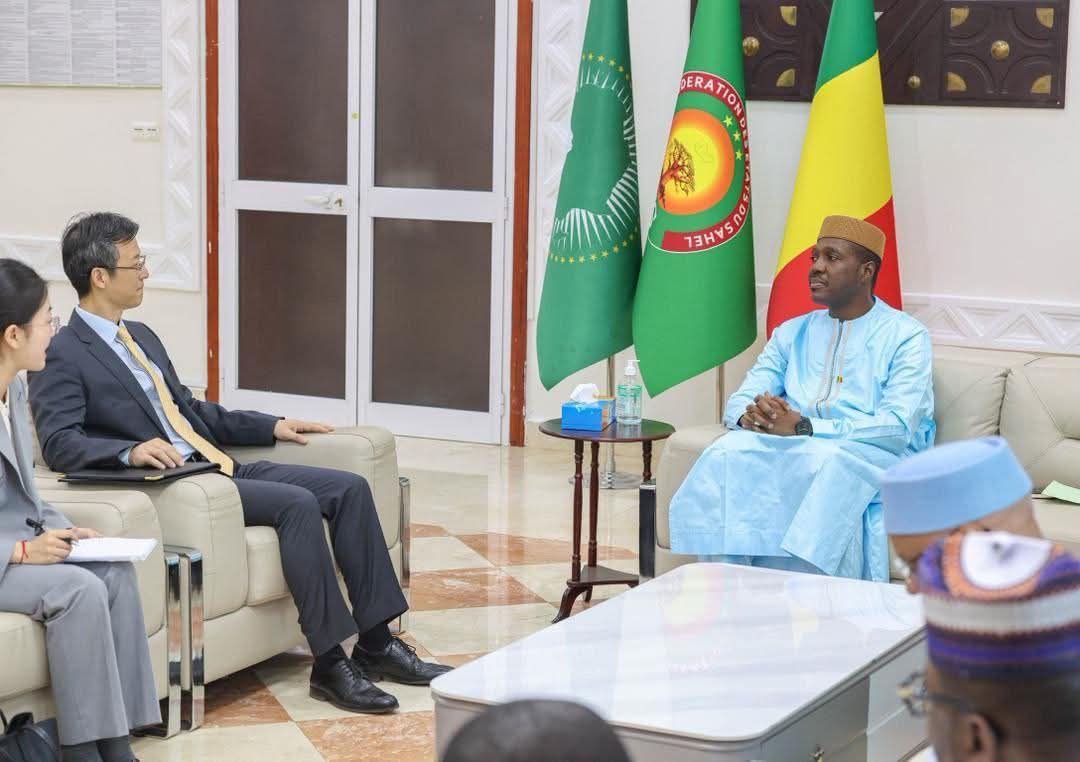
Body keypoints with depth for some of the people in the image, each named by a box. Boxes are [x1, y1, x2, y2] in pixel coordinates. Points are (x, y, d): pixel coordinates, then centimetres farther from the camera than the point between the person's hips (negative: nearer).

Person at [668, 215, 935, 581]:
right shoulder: (792, 334, 19)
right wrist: (751, 416, -15)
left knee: (824, 461, -38)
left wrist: (805, 427, -21)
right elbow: (739, 401, 12)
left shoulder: (906, 336, 1)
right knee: (728, 452, -26)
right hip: (791, 453, 4)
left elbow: (898, 427, -12)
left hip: (872, 463, -4)